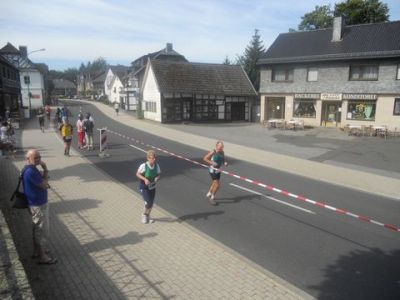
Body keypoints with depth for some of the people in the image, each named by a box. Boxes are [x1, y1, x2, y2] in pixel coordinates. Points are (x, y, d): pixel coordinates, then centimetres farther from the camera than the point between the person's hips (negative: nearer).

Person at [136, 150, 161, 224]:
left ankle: (147, 216, 40)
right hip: (144, 187, -5)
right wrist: (145, 179, -27)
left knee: (151, 204, 12)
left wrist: (157, 178, -21)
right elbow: (137, 174, -12)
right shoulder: (143, 166, -24)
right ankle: (144, 215, 17)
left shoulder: (156, 165, -12)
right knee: (148, 202, -14)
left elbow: (159, 174, 2)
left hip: (152, 187, 5)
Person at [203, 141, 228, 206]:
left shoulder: (222, 152, -1)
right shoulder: (213, 152, -19)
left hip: (218, 170, 7)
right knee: (217, 184, -9)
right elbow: (205, 158, -14)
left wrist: (225, 163, -9)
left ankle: (209, 194, 44)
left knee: (214, 183, 22)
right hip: (213, 170, -7)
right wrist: (212, 163, -25)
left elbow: (223, 159, 13)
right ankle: (212, 198, 10)